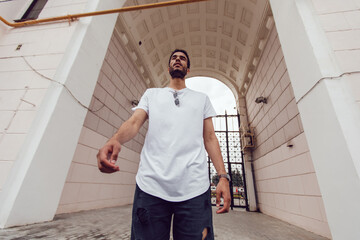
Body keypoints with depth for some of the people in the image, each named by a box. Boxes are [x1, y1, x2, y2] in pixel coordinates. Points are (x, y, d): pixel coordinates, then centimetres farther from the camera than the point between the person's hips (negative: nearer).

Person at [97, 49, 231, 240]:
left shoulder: (201, 99, 19)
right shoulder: (151, 93, 19)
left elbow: (210, 138, 13)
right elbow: (134, 122, 3)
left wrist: (223, 176, 1)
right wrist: (115, 140, -20)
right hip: (151, 186, 0)